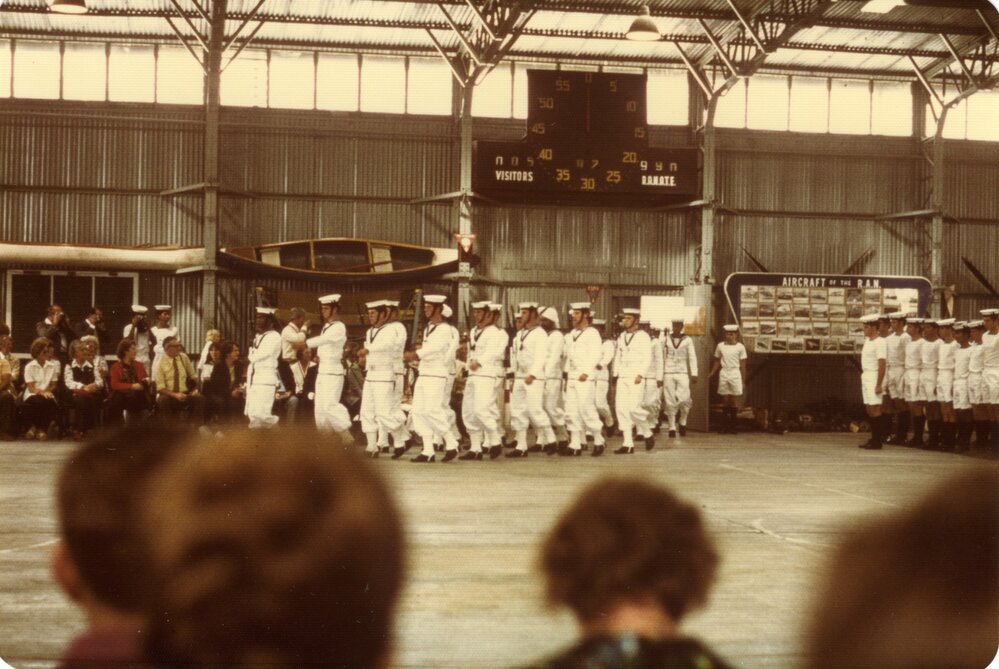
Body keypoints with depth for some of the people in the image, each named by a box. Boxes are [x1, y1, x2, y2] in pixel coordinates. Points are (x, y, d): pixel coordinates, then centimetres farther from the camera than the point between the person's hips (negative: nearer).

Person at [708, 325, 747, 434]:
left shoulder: (740, 347, 0)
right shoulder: (720, 346, 6)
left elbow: (742, 365, 3)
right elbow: (717, 362, 13)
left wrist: (743, 381, 2)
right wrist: (712, 373, 2)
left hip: (735, 374, -2)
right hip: (724, 373, 2)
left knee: (734, 401, 0)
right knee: (725, 400, 3)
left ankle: (732, 426, 5)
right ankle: (724, 425, 7)